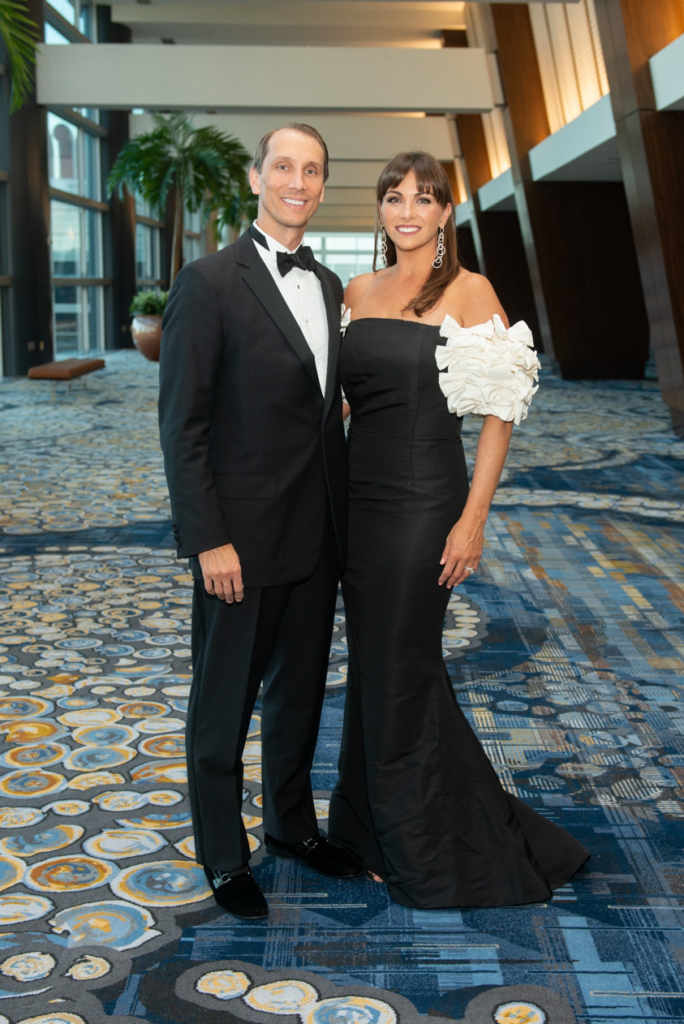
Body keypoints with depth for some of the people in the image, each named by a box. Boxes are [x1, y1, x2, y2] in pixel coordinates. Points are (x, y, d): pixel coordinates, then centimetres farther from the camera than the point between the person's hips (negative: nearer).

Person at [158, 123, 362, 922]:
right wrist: (209, 541, -18)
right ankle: (223, 856, 27)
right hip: (242, 538, -6)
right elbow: (182, 425, -14)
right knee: (224, 702, 9)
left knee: (300, 687, 19)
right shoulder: (209, 284, -11)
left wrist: (344, 516, 11)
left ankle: (291, 822, 39)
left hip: (317, 533, 7)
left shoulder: (328, 285, 10)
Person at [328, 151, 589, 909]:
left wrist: (473, 518, -15)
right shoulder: (359, 291, 10)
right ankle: (375, 820, 36)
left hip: (423, 498, -5)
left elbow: (499, 413, -10)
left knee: (398, 666, 4)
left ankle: (419, 850, 25)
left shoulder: (469, 292, -7)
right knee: (372, 660, 15)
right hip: (358, 492, 6)